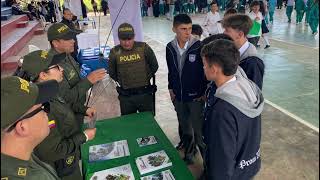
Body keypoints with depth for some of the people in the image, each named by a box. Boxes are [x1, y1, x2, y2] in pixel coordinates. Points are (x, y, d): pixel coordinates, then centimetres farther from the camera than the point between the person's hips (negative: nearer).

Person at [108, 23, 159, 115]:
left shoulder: (143, 48, -8)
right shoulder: (115, 52, -6)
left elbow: (154, 66, 5)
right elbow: (112, 73, 10)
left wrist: (146, 78, 4)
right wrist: (121, 82, 5)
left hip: (145, 94, 0)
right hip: (125, 97, 1)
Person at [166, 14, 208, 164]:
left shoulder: (199, 47, -17)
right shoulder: (170, 47, -3)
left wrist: (203, 92, -10)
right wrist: (171, 88, 9)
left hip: (195, 96, -4)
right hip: (178, 96, 5)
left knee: (198, 128, 6)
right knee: (184, 125, 20)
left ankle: (205, 154, 28)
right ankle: (188, 149, 43)